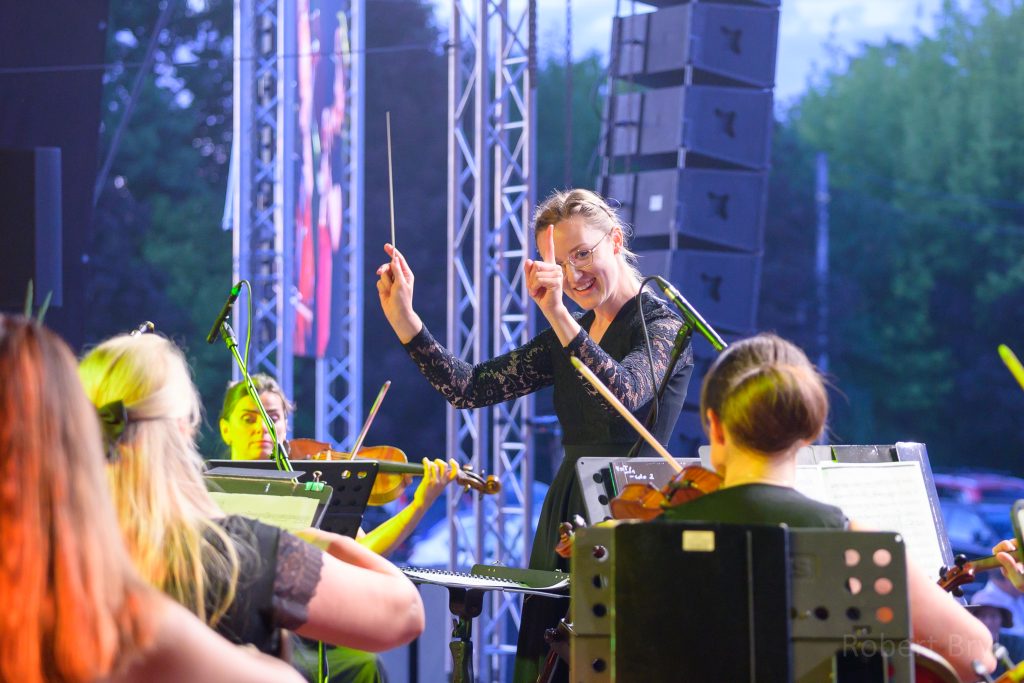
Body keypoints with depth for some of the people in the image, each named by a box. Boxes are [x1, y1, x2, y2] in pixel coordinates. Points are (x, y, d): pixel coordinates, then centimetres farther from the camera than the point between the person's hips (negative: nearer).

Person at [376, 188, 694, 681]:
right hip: (564, 517, 7)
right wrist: (403, 319, -3)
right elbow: (471, 389, 8)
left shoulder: (662, 324, -6)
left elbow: (625, 394, -27)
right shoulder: (568, 333, 15)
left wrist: (557, 314, -34)